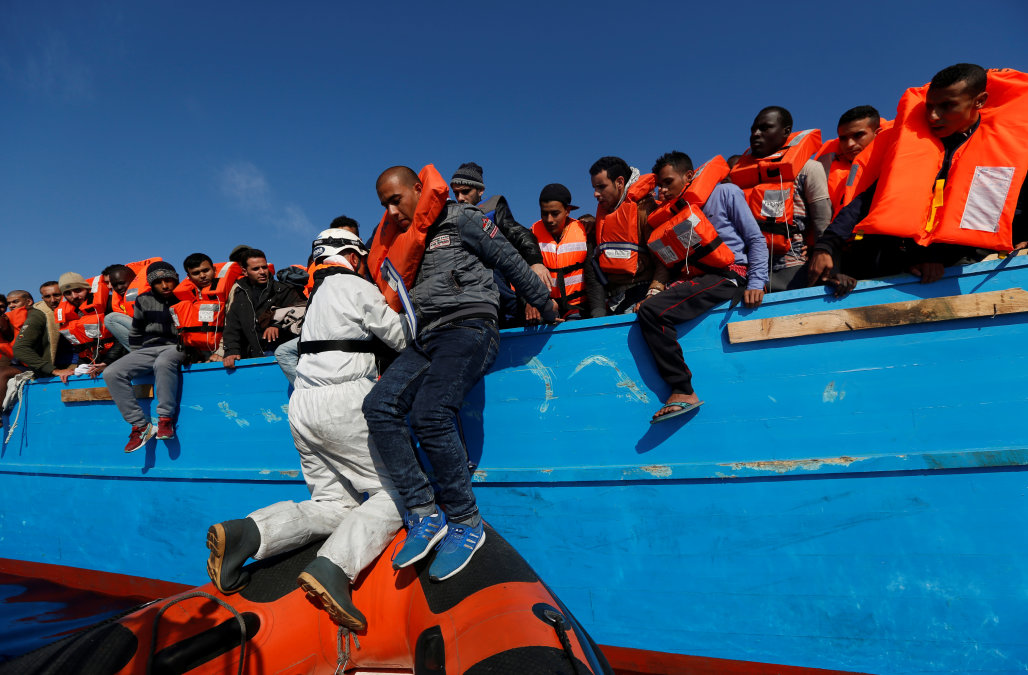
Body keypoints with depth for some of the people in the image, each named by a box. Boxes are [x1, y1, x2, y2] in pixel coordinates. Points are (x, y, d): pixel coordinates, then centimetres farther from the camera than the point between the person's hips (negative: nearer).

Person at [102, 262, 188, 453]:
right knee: (111, 373, -18)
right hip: (148, 349, 5)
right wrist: (135, 359, 14)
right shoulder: (144, 301, 12)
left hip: (176, 347, -5)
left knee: (163, 362, -41)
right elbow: (135, 334, 21)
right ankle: (141, 425, -19)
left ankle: (166, 420, -33)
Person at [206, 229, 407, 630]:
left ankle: (246, 532, -8)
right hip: (344, 402, -8)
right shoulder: (358, 288, -3)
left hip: (303, 407, 8)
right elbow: (402, 339, 1)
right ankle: (333, 567, -24)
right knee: (392, 495, -2)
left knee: (334, 504, 11)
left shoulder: (317, 295, 20)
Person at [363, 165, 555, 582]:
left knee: (429, 414, -27)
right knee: (379, 406, -16)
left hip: (468, 328, -7)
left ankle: (466, 523, -11)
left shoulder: (461, 220, 5)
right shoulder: (400, 245, 24)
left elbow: (510, 262, 5)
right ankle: (424, 514, -11)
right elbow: (395, 302, 29)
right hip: (425, 340, 7)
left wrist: (546, 306, 6)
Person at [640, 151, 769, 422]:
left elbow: (756, 239, 0)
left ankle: (683, 392, -23)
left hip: (729, 276, -7)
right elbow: (669, 265, 16)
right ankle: (678, 390, -12)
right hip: (693, 280, 7)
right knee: (644, 309, -13)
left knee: (652, 309, -25)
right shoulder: (668, 214, 21)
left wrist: (756, 284, -13)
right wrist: (657, 290, -3)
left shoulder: (724, 193, 5)